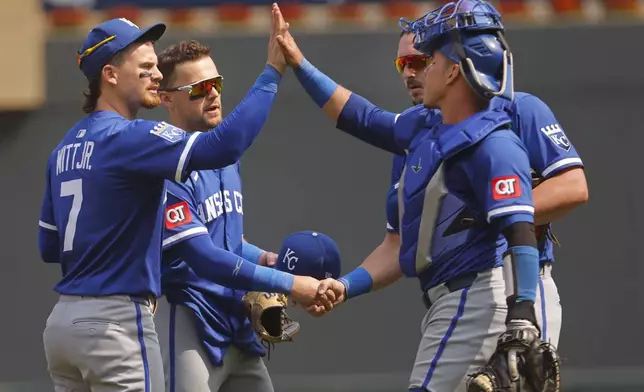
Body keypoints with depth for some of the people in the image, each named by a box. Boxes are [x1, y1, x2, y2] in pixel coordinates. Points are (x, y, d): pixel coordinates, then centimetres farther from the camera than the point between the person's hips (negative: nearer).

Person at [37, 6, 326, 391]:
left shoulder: (66, 147, 14)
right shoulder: (127, 137, -14)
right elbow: (224, 145, -27)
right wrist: (272, 72, -20)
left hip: (62, 320, 9)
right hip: (115, 324, -9)